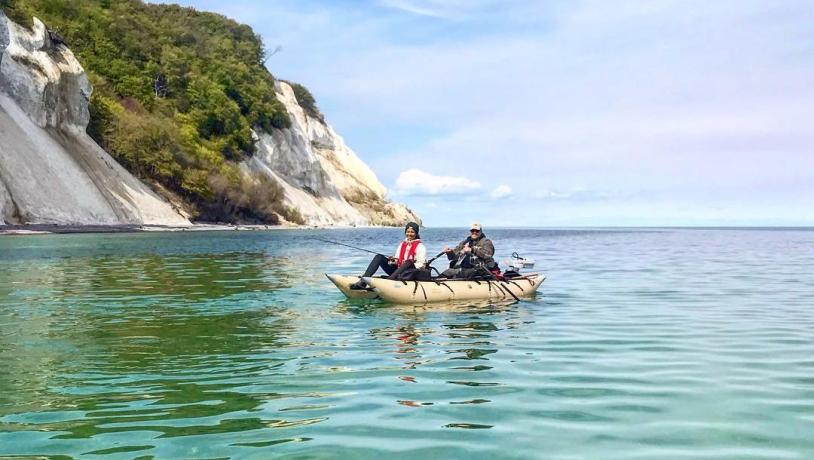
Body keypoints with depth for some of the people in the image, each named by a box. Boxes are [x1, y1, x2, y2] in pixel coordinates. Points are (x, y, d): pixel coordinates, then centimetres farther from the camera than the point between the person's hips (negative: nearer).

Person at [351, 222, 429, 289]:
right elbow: (396, 260, 17)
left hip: (412, 273, -6)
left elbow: (420, 265, -8)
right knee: (379, 257, -9)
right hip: (398, 272, 6)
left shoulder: (420, 246, 0)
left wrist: (410, 265, -26)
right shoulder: (402, 244, 18)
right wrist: (392, 261, -6)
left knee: (408, 262, -38)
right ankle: (362, 281, -29)